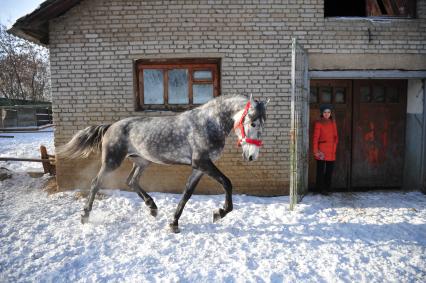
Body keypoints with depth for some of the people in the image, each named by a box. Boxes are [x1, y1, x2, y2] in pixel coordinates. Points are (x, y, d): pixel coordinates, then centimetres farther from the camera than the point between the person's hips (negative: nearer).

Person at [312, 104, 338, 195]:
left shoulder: (333, 122, 11)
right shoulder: (318, 123, -5)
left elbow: (336, 136, 16)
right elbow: (315, 137, -7)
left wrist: (334, 147, 9)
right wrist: (316, 150, -11)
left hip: (331, 150, 5)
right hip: (322, 150, -5)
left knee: (330, 170, 8)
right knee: (321, 170, -1)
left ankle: (327, 188, 19)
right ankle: (320, 189, 9)